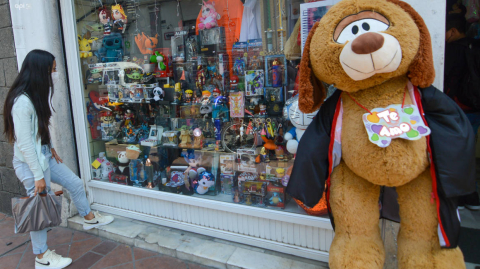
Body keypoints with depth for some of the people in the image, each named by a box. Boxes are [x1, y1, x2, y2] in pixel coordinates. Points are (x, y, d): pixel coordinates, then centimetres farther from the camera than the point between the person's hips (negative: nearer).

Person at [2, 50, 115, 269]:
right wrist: (38, 176, -21)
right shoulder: (22, 101, -25)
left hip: (45, 156, 9)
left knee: (75, 184, 18)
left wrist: (51, 149, 12)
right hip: (30, 162, -9)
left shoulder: (37, 96, 6)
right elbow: (24, 143, -25)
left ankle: (89, 219, 41)